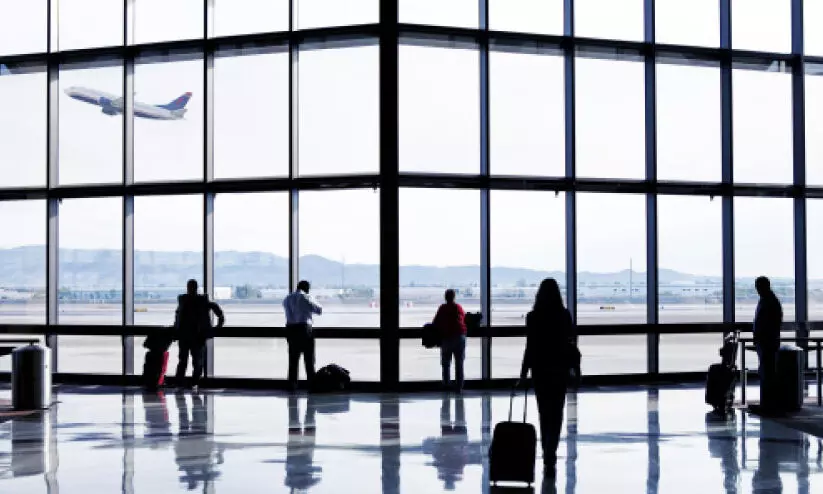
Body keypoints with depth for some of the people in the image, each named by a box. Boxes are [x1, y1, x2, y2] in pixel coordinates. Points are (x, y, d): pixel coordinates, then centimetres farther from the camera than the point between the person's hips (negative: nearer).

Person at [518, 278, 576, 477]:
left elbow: (530, 347, -10)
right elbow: (570, 344, 2)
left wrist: (524, 373, -5)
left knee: (545, 413, 6)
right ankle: (550, 455, 12)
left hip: (540, 369, -1)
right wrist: (572, 367, 15)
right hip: (560, 368, 1)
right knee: (556, 412, 12)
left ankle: (549, 456, -1)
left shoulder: (533, 317, -8)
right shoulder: (565, 315, -3)